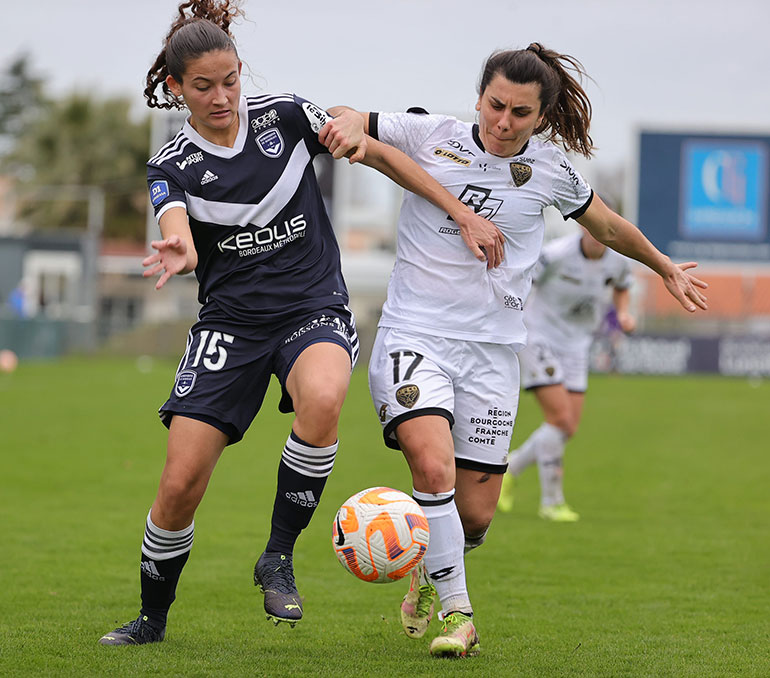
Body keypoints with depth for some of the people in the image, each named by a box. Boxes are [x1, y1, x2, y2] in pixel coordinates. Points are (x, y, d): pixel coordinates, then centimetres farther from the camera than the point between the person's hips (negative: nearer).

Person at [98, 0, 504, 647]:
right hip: (230, 322, 1)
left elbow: (381, 154, 8)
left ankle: (279, 558, -18)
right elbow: (180, 239, -25)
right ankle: (153, 617, 17)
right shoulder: (173, 166, -4)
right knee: (180, 484, -8)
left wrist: (463, 213, 4)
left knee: (321, 399, -36)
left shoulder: (285, 115, -1)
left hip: (315, 311, 0)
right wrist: (179, 255, -51)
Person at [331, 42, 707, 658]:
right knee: (434, 468, -26)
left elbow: (608, 226, 22)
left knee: (476, 512, 0)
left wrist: (665, 268, 36)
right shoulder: (428, 134, -2)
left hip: (492, 347, 2)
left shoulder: (551, 170, 4)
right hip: (414, 332, -2)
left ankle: (433, 566, 35)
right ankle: (457, 613, -10)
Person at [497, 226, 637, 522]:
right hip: (539, 338, -6)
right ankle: (551, 502, -4)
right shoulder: (556, 254, -21)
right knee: (561, 418, -17)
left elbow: (621, 287, 20)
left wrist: (623, 313, 1)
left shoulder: (618, 261, -4)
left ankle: (510, 467, 24)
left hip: (574, 346, 6)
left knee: (568, 429, -1)